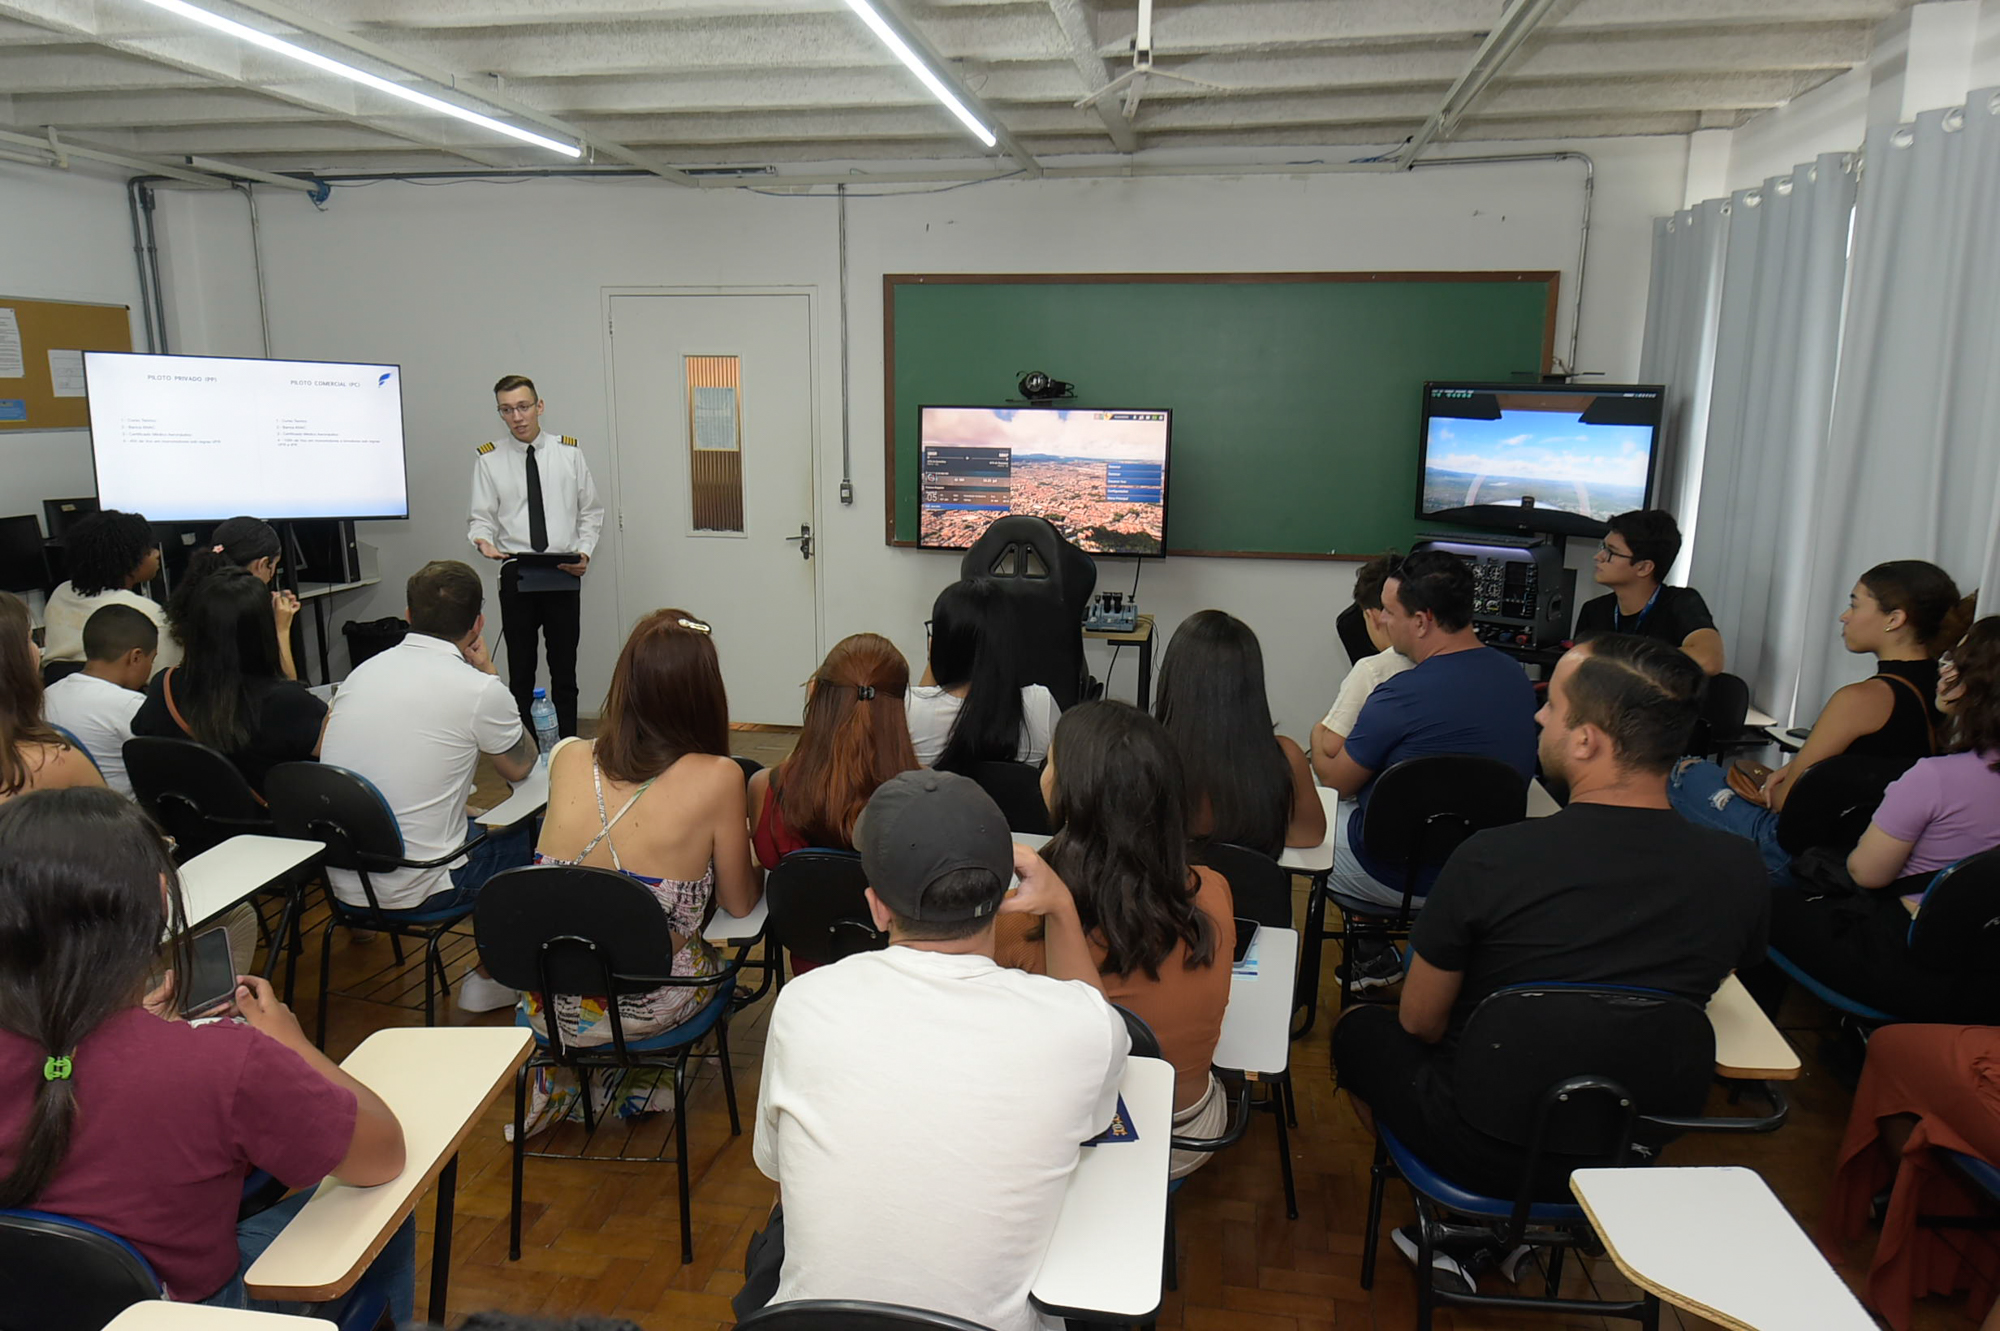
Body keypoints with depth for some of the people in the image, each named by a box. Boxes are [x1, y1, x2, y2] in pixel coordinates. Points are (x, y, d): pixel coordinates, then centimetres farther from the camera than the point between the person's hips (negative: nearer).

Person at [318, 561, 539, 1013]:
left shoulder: (364, 670, 2)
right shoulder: (478, 690, -16)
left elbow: (319, 749, 21)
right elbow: (521, 767, 3)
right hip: (415, 889, -7)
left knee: (475, 825, 28)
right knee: (536, 837, 16)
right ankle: (492, 976, 21)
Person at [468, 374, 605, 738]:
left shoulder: (569, 452, 4)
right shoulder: (489, 459, 2)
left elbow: (591, 512, 8)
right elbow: (481, 517, 2)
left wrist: (585, 552, -7)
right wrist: (483, 541, -20)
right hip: (515, 575, 0)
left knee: (564, 670, 7)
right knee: (520, 671, 7)